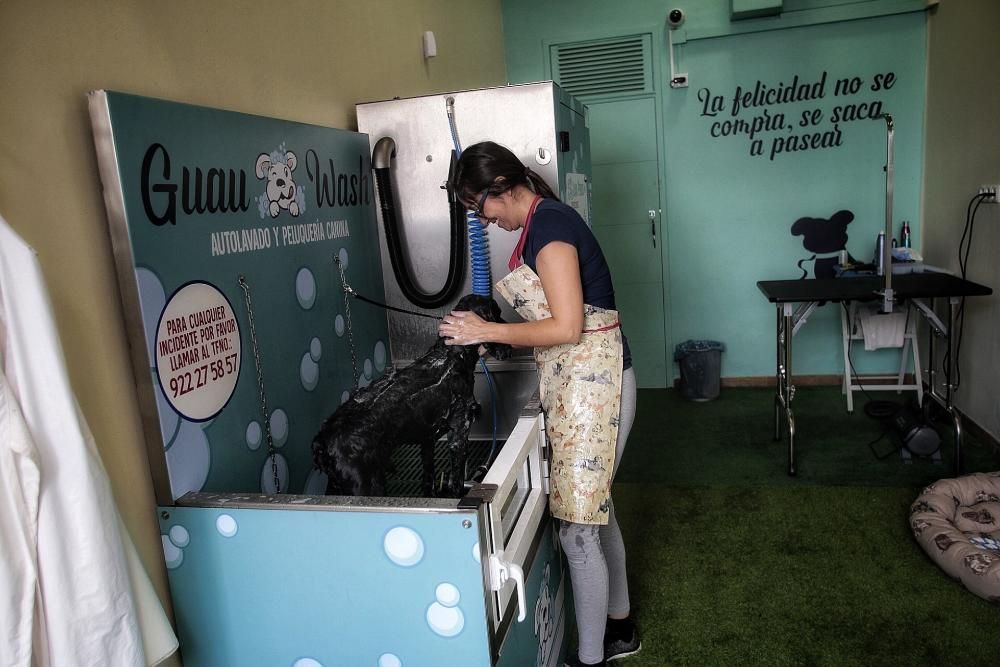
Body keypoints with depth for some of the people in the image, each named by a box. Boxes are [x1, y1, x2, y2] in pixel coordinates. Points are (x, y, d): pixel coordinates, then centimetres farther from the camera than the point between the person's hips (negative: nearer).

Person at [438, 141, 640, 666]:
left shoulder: (547, 224, -16)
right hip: (576, 381, 10)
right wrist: (490, 332, 10)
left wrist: (487, 331, -14)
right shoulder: (546, 220, 14)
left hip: (589, 383, -10)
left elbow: (567, 328, -21)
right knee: (593, 509, 20)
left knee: (577, 528, -1)